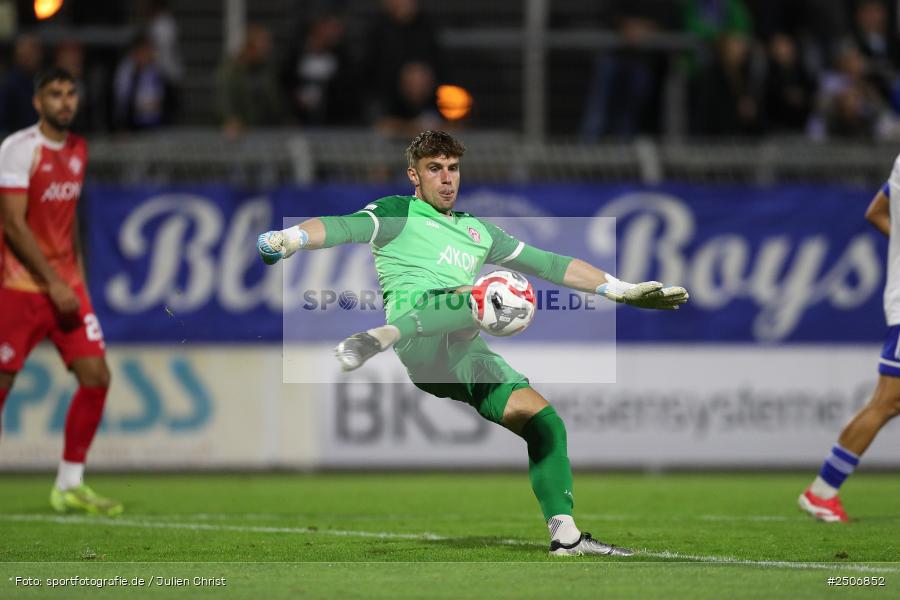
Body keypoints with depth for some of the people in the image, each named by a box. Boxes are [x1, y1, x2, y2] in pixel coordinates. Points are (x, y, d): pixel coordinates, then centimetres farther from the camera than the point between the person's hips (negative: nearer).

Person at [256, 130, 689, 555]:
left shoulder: (476, 231, 34)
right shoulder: (398, 214, 16)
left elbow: (548, 264, 36)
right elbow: (344, 228, -3)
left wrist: (624, 291, 34)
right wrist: (289, 239, -25)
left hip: (465, 354, 7)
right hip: (418, 346, -7)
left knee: (544, 419, -6)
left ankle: (564, 535, -7)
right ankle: (379, 338, -53)